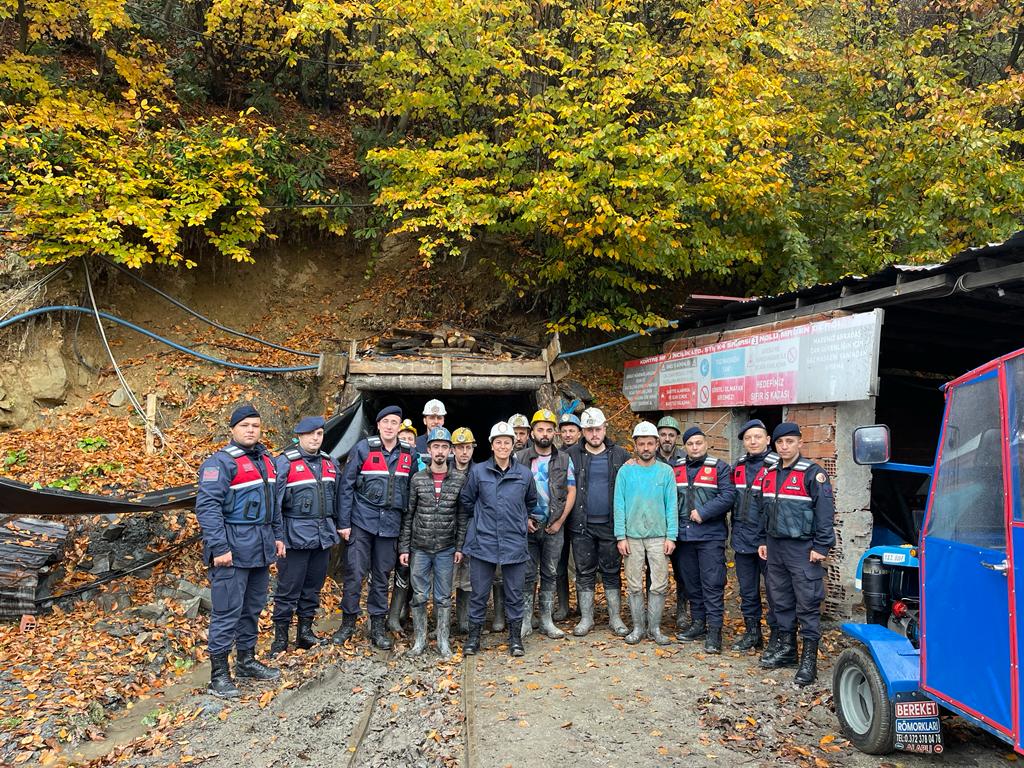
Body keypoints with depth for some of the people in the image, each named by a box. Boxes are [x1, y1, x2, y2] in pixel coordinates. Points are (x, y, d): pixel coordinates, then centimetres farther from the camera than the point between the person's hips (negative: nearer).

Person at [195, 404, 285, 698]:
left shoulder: (266, 459, 14)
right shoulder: (221, 462, -11)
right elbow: (207, 506, -18)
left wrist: (278, 535, 18)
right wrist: (219, 548, -22)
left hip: (261, 547, 8)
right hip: (233, 549, -8)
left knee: (253, 607, 17)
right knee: (227, 612, -3)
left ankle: (246, 660, 31)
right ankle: (218, 675, 7)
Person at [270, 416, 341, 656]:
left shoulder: (330, 463, 10)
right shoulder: (285, 462, -8)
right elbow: (275, 499, -10)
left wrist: (338, 526, 18)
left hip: (324, 535, 6)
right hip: (296, 535, -5)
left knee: (313, 586, 14)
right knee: (289, 588, 1)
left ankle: (305, 631, 27)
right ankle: (280, 637, 14)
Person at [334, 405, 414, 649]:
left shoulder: (408, 454, 4)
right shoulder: (363, 448, -5)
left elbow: (410, 490, 11)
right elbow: (346, 486, -3)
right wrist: (344, 523, -6)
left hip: (390, 524, 3)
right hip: (362, 521, -2)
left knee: (382, 576, 10)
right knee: (355, 572, 0)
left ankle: (377, 627, 21)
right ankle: (348, 623, 17)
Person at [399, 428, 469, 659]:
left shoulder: (460, 479, -2)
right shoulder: (417, 479, -1)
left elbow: (463, 515, 1)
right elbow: (408, 515, 2)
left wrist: (460, 547, -3)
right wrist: (404, 547, -1)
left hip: (446, 549, 0)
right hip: (419, 548, 1)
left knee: (444, 597, 8)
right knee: (419, 596, 8)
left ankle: (443, 641, 20)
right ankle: (419, 640, 22)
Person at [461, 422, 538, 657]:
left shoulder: (524, 474, 2)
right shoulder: (478, 471, -2)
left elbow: (531, 502, 20)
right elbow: (466, 500, 10)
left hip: (515, 543, 1)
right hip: (483, 542, -1)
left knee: (514, 593, 8)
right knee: (479, 593, 7)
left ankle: (515, 638, 22)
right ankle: (474, 637, 22)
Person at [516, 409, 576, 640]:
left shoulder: (564, 459, 5)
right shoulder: (520, 458, -1)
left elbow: (571, 491, 4)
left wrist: (560, 521, -3)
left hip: (554, 527, 2)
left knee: (550, 574, 9)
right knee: (528, 575, 3)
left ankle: (547, 621, 18)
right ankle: (526, 620, 12)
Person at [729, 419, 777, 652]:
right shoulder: (738, 466, 10)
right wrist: (736, 532, 15)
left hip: (768, 542, -6)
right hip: (742, 541, 6)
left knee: (774, 591, 4)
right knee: (747, 591, 16)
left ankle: (778, 638, 16)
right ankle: (752, 633, 30)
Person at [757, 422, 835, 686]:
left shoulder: (812, 473, -10)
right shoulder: (769, 474, 10)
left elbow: (825, 512, -12)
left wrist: (821, 547, -15)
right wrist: (765, 541, 17)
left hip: (803, 548, -6)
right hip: (775, 547, 7)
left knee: (807, 604, 0)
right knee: (781, 600, 14)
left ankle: (809, 659, 7)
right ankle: (786, 648, 28)